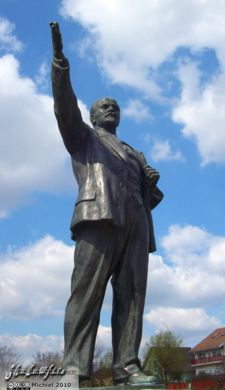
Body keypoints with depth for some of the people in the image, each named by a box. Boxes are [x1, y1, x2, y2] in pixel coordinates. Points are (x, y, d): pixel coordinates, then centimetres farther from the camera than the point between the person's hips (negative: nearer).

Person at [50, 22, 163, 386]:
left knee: (132, 294, -6)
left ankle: (126, 367, -9)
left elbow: (147, 198, 30)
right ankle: (76, 368, -16)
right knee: (87, 289, -13)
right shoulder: (82, 136, 24)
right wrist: (60, 61, -9)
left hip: (135, 222, 5)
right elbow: (65, 107, 5)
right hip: (100, 214, -5)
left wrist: (152, 183, 7)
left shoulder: (134, 154, 36)